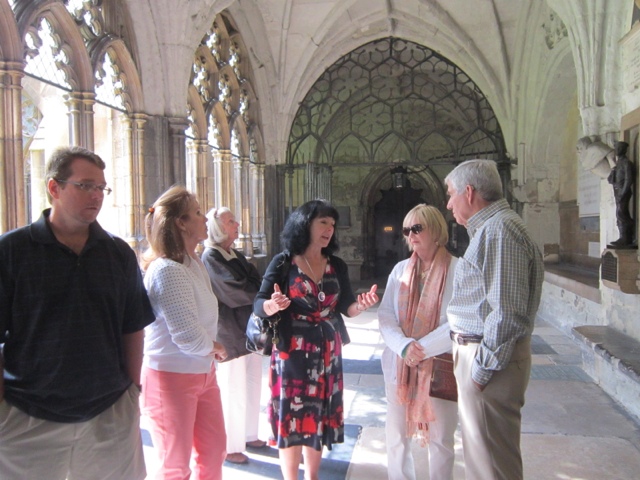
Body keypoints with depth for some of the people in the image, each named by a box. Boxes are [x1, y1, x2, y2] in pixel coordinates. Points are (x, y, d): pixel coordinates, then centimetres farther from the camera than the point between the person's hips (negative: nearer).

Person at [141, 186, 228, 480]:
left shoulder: (195, 263, 6)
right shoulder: (166, 270, -23)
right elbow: (189, 336, -25)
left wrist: (211, 349, -6)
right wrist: (215, 348, -7)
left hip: (203, 374, 8)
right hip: (172, 378, -8)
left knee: (214, 450, 19)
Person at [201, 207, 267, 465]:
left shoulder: (237, 256, 13)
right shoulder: (210, 257, -12)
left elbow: (255, 283, 8)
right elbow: (234, 291, -19)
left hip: (249, 329, 8)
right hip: (230, 333, -8)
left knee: (252, 386, 15)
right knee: (233, 391, 3)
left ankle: (248, 435, 32)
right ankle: (229, 447, 18)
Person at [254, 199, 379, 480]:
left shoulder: (337, 266, 7)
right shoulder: (283, 263, -6)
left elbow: (347, 307, 3)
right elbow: (258, 305, -9)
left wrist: (362, 304, -19)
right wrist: (273, 305, -32)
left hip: (327, 354, 4)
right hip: (292, 353, -4)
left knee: (319, 418, 12)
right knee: (292, 419, 1)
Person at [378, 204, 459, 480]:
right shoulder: (401, 270, 6)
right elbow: (385, 314, 0)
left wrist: (422, 349, -18)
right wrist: (404, 347, -17)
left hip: (440, 367, -3)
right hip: (399, 365, 4)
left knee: (440, 440, 11)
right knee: (396, 437, 12)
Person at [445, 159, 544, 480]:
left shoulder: (500, 229, -18)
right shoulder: (488, 228, 16)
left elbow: (506, 312, -23)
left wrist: (483, 367, -19)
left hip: (491, 358, -10)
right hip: (475, 349, 10)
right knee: (479, 450, 21)